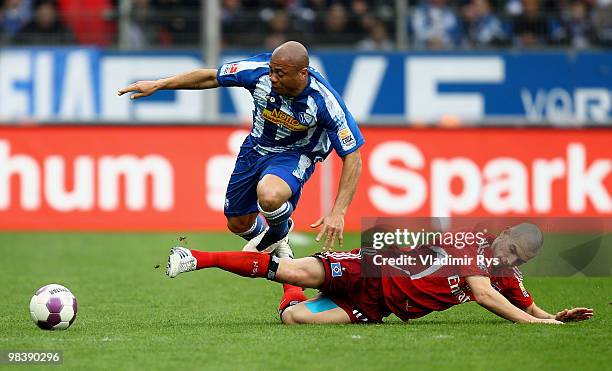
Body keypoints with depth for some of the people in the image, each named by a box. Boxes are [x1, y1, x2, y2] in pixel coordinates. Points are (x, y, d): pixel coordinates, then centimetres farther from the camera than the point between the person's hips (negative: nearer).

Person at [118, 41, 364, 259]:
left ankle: (279, 233, 0)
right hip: (257, 148, 4)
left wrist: (338, 213, -34)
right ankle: (263, 237, 49)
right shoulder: (259, 70, -26)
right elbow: (210, 78, -8)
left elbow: (352, 157, -27)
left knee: (269, 196, -36)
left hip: (296, 155, -4)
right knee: (238, 224, 12)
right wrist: (157, 85, -7)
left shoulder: (324, 101, -33)